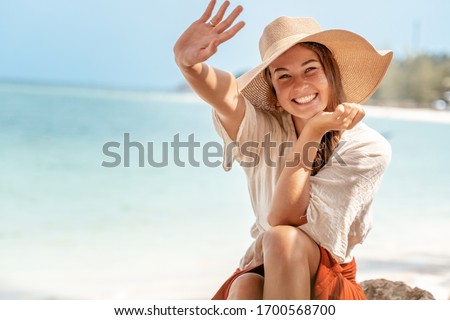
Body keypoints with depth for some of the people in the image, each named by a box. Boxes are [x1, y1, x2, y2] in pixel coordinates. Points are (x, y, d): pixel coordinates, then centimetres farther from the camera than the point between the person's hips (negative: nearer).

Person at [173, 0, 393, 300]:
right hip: (262, 269, 1)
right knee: (243, 289, -34)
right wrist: (189, 63, -50)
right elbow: (225, 94, -29)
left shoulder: (369, 148, -12)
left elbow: (284, 219, -19)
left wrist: (312, 133, -23)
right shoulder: (263, 129, -5)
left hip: (328, 281, -1)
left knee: (283, 238, -33)